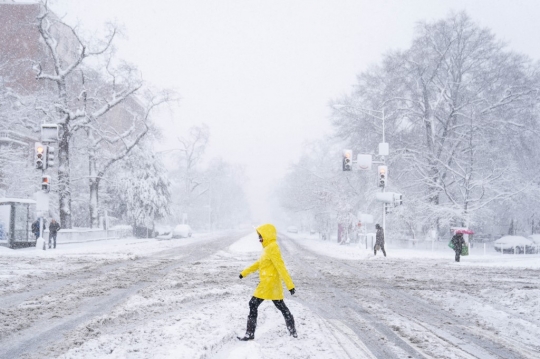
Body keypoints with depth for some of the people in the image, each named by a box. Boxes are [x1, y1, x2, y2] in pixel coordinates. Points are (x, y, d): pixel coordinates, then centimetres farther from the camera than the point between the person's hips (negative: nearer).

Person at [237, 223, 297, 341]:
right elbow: (259, 263, 25)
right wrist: (245, 272, 30)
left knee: (253, 305, -3)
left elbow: (281, 267, -22)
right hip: (273, 283, 10)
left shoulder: (272, 248, -17)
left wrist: (290, 285, -25)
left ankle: (250, 334, -1)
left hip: (269, 283, -10)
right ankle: (293, 332, 19)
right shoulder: (269, 247, 13)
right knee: (281, 306, 13)